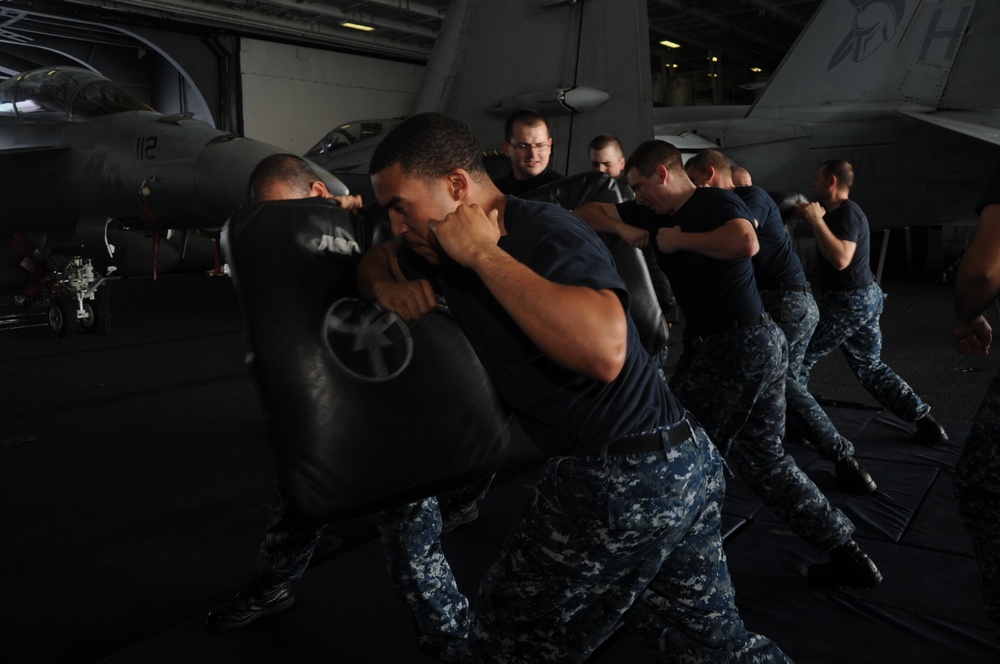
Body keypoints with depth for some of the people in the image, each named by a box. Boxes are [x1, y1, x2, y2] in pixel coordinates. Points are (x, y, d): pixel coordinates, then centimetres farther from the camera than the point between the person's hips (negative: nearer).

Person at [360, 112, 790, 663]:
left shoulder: (546, 232, -19)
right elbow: (375, 260, 26)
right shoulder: (443, 245, 8)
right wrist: (385, 286, 1)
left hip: (623, 484, -10)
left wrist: (486, 255, -27)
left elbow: (604, 351, -36)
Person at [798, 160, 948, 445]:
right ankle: (927, 423, 17)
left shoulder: (846, 212, -17)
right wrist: (816, 219, 20)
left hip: (849, 302, -10)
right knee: (869, 365, 17)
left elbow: (840, 258, -31)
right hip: (865, 298, 10)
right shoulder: (840, 212, 14)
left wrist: (816, 220, -27)